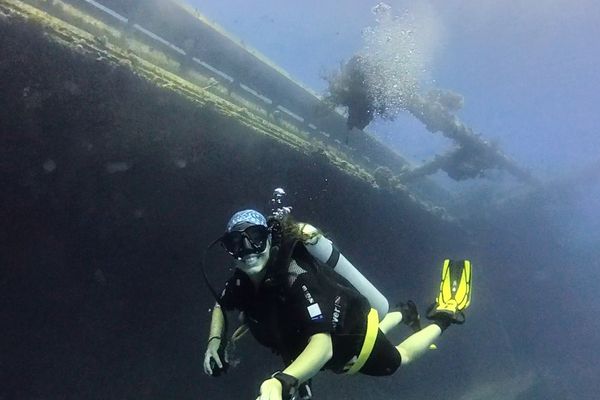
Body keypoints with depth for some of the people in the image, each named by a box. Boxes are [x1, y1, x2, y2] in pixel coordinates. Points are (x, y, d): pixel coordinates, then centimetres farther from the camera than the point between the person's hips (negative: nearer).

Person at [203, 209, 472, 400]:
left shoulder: (295, 278, -43)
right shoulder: (243, 279, -21)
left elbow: (323, 345, -56)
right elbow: (220, 306, 3)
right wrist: (214, 342, -15)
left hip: (353, 339, -7)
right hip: (335, 326, 7)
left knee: (397, 359, 23)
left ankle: (443, 316, 39)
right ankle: (404, 314, 60)